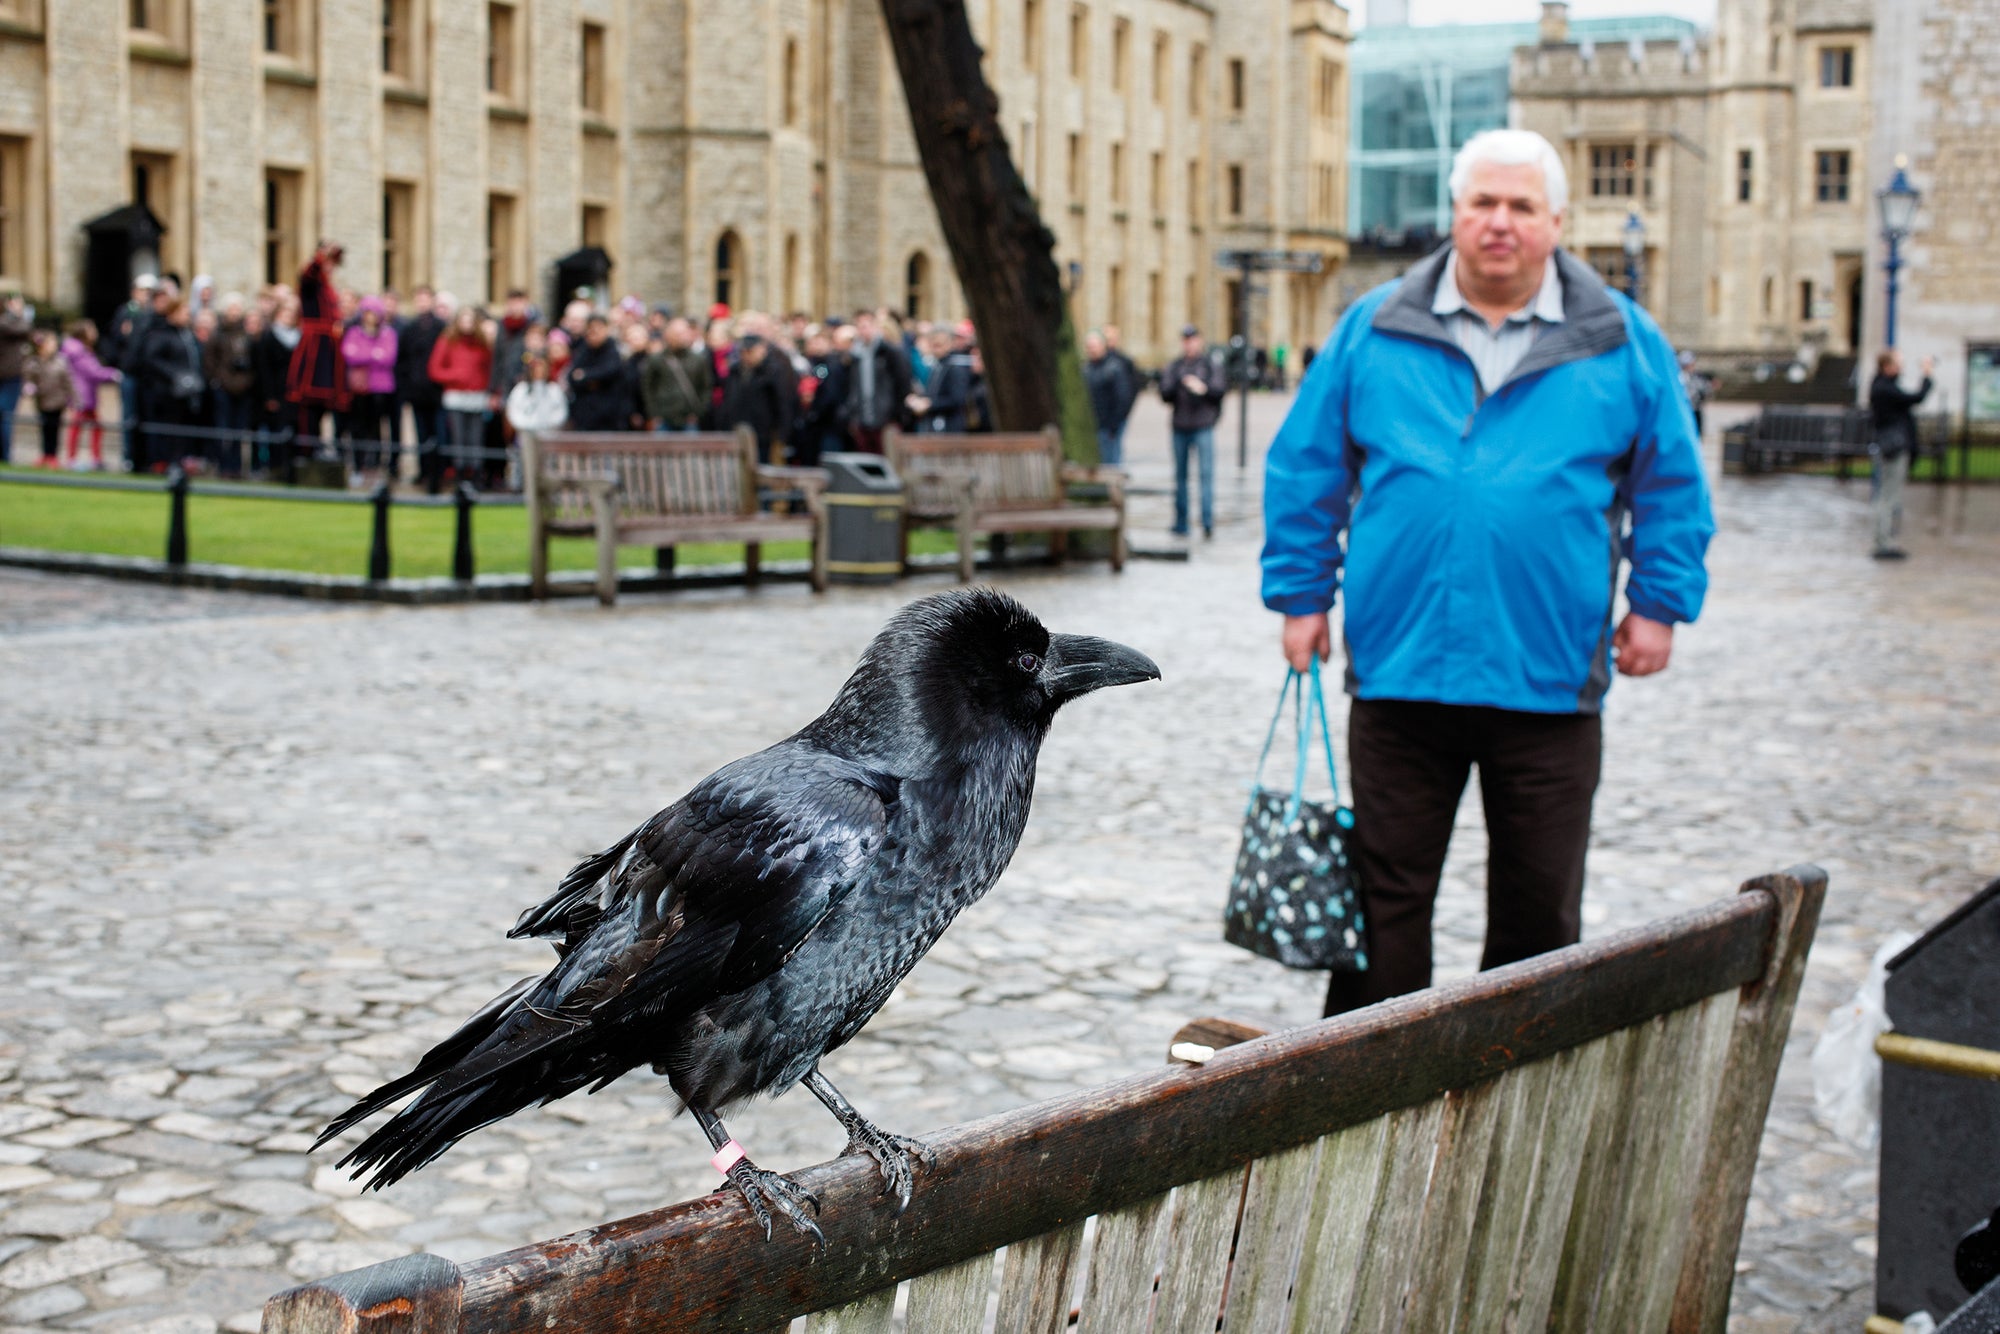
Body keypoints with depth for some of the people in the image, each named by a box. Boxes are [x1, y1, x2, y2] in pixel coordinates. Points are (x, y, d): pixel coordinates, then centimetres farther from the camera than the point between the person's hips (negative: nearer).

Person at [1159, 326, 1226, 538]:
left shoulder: (1210, 364, 4)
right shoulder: (1174, 366, 10)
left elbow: (1221, 389, -2)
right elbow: (1164, 393, 1)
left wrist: (1204, 388, -19)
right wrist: (1178, 384, -18)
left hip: (1204, 427, -3)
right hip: (1180, 427, 3)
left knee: (1206, 472, -11)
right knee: (1180, 475, 8)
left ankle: (1208, 521, -13)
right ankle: (1181, 524, 14)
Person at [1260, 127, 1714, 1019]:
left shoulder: (1622, 343, 4)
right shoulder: (1373, 332, 4)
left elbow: (1672, 487, 11)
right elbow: (1304, 472, 9)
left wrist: (1658, 605, 6)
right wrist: (1302, 596, 6)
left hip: (1549, 678, 0)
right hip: (1398, 669, 0)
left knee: (1539, 911, 9)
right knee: (1384, 899, 7)